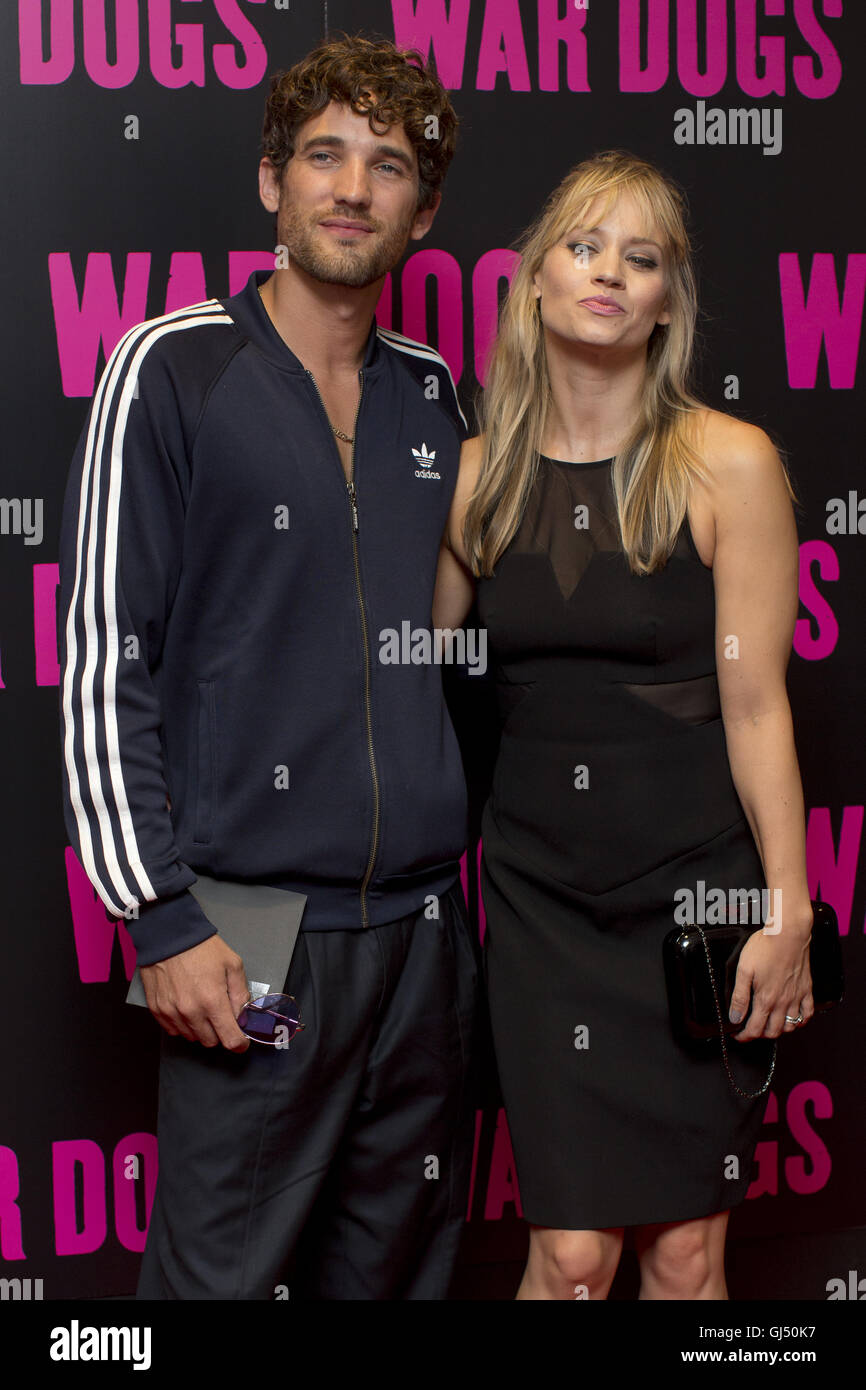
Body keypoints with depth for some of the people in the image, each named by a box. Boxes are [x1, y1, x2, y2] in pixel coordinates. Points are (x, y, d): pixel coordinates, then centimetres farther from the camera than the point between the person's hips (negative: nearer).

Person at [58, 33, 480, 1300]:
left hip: (425, 920, 5)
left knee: (398, 1262, 14)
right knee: (227, 1268, 1)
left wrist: (471, 864, 15)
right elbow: (102, 661, -7)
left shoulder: (434, 395, 11)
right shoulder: (173, 369, -4)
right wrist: (160, 918, -12)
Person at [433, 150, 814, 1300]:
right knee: (573, 1252, 0)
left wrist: (786, 907, -9)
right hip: (541, 888, 2)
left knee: (687, 1251, 7)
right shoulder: (477, 473, 3)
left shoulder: (728, 463, -6)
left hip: (696, 882, -1)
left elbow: (754, 703, -7)